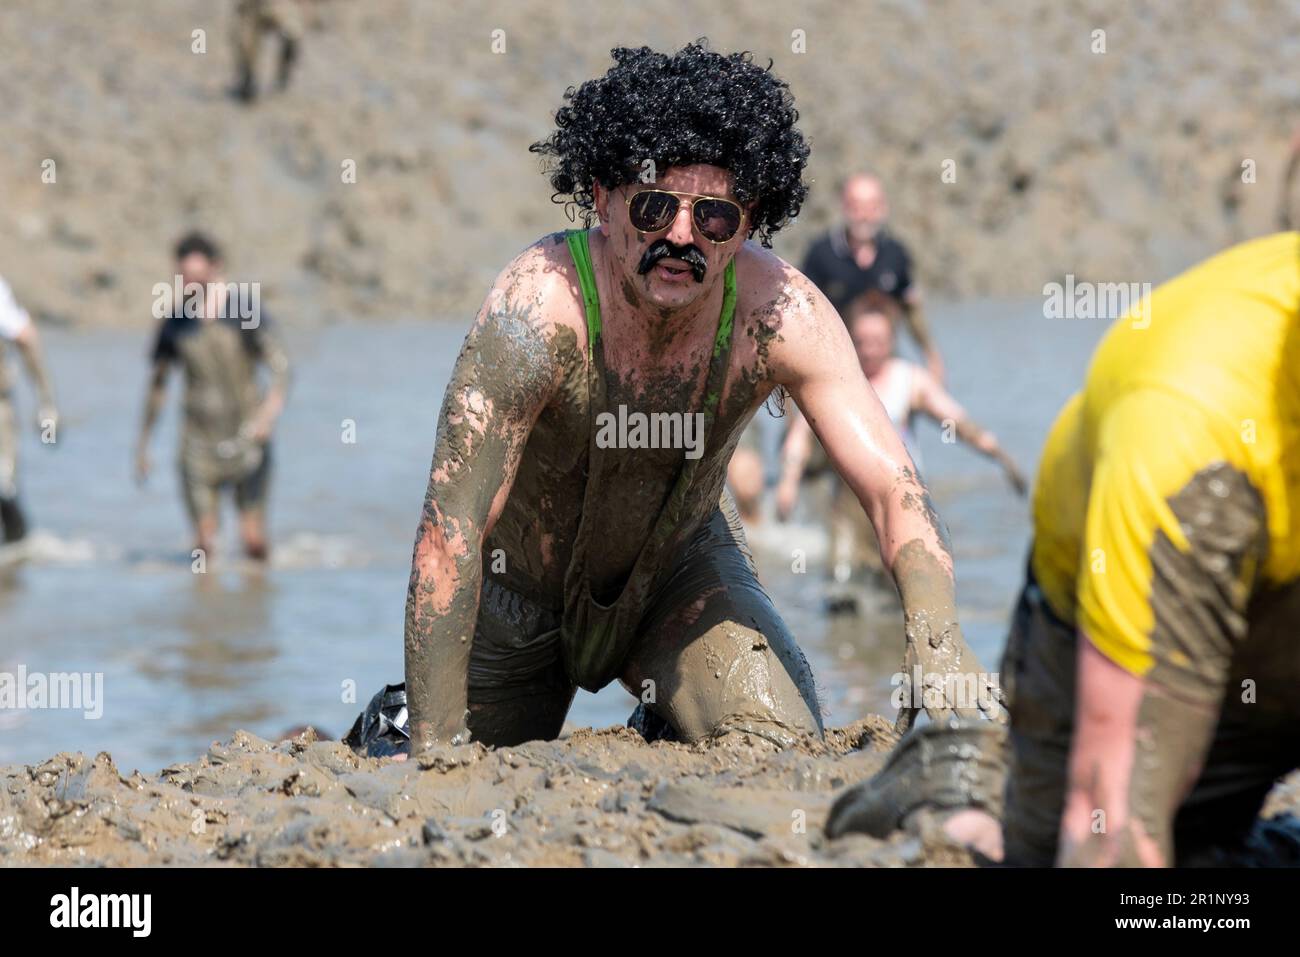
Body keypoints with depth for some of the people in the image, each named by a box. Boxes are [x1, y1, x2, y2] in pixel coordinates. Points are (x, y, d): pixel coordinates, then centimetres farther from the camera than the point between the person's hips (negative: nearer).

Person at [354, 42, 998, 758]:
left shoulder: (780, 314, -28)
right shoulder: (539, 305, -37)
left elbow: (895, 491, -31)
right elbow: (449, 530, -39)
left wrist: (944, 669, -50)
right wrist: (434, 748, -42)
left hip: (681, 565, 2)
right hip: (522, 585, -2)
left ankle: (665, 728, 20)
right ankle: (400, 723, 33)